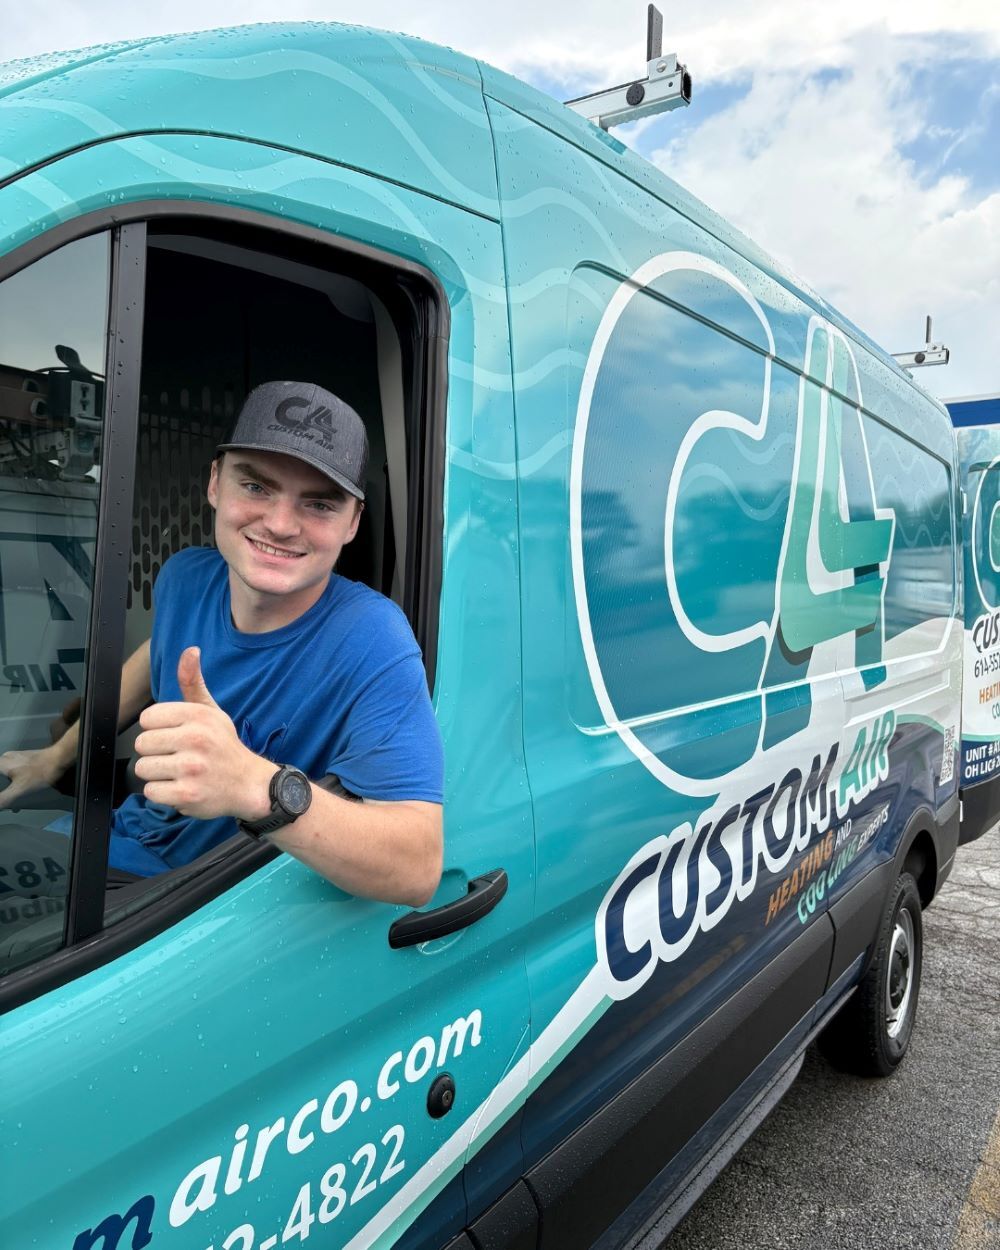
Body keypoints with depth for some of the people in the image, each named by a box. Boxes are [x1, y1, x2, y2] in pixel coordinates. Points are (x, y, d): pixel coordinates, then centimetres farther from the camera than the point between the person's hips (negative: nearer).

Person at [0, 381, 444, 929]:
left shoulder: (369, 640, -29)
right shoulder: (185, 578, -9)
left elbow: (419, 869, -38)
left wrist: (257, 787, -52)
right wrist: (57, 755, 23)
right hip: (121, 845, 6)